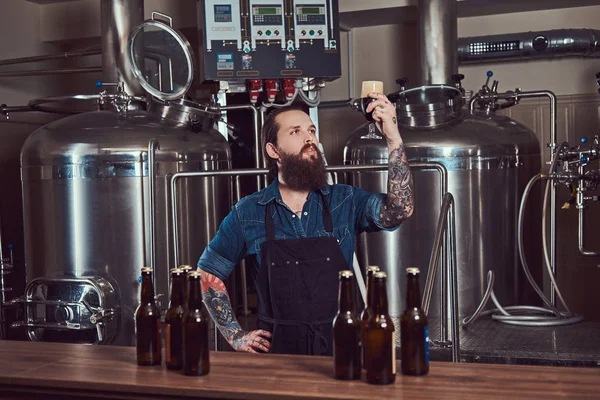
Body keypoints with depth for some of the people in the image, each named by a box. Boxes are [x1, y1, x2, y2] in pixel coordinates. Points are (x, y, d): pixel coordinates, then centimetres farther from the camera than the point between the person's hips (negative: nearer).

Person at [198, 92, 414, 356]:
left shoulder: (345, 202, 2)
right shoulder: (248, 213, 0)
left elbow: (399, 210, -15)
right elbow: (207, 273, 8)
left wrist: (393, 139, -23)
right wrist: (236, 336, 2)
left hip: (337, 344, 1)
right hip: (276, 347, 0)